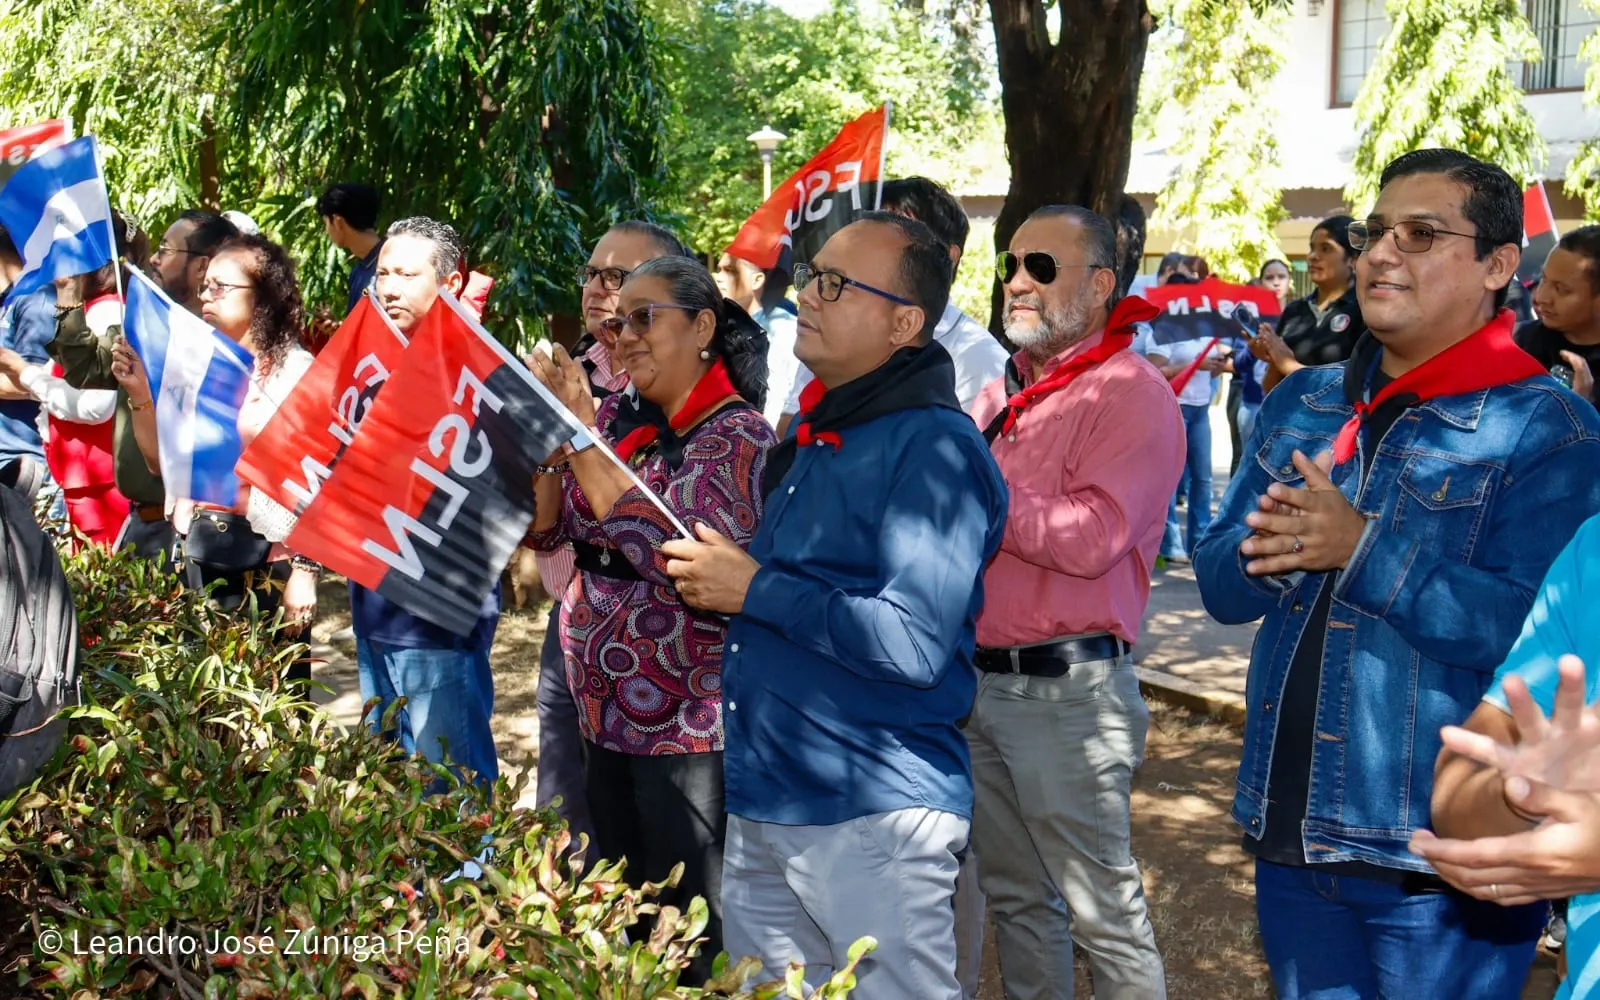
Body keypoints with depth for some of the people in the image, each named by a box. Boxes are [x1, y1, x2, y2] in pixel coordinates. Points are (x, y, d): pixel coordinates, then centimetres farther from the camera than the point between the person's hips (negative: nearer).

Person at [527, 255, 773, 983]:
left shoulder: (737, 436, -13)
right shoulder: (616, 418, 7)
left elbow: (674, 554, -26)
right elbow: (547, 528, 8)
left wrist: (579, 437, -22)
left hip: (688, 727, -7)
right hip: (608, 716, 7)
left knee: (692, 936, 2)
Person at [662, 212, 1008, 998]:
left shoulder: (934, 448, -16)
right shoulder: (812, 435, 13)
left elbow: (912, 642, -26)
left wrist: (755, 591, -18)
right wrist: (714, 578, 7)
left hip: (873, 817, -9)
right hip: (761, 802, 9)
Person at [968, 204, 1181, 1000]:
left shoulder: (1131, 393, -9)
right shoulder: (1001, 397, 16)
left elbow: (1088, 539, -21)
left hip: (1065, 687, -8)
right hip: (982, 678, 8)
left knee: (1102, 910, 0)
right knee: (1016, 898, 17)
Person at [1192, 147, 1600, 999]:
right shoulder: (1301, 404, 9)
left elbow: (1531, 632, -22)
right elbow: (1220, 584, 6)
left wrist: (1361, 547, -25)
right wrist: (1272, 548, -16)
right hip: (1291, 833, 6)